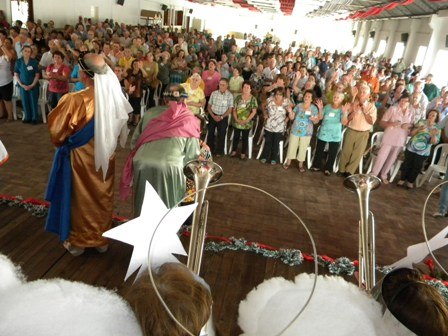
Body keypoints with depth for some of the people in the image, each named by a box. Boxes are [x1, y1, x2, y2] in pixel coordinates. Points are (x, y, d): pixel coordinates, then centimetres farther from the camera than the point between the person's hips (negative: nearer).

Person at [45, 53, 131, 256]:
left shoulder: (74, 100, -25)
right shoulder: (114, 97, -9)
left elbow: (57, 131, -14)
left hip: (81, 158, -4)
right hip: (105, 156, 4)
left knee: (81, 199, 15)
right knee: (102, 197, 19)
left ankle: (78, 242, 33)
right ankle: (101, 239, 36)